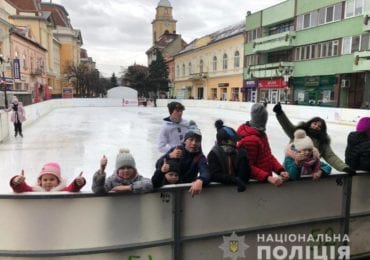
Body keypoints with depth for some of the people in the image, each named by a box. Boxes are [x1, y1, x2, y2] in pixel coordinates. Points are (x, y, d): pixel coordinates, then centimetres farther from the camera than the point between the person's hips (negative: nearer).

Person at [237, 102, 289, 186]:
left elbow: (268, 155, 9)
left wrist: (281, 171, -4)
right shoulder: (250, 139, -22)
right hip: (255, 183, -8)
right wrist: (268, 178, -30)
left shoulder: (260, 133, 6)